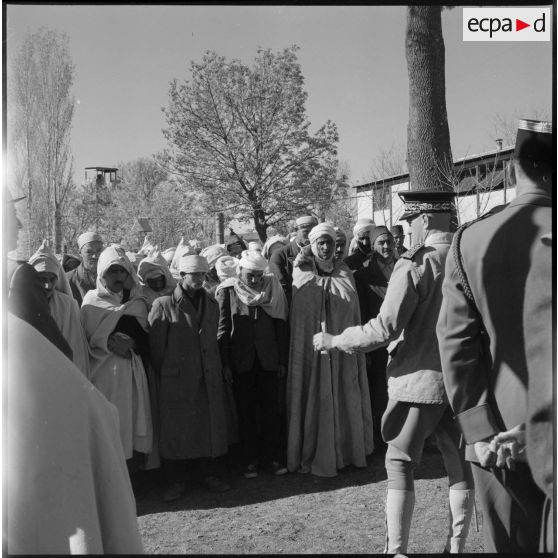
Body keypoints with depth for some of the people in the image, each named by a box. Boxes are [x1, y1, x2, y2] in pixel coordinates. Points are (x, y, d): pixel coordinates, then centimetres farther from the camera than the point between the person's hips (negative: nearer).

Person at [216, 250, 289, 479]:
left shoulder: (272, 289, 1)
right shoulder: (227, 292, -3)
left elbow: (282, 327, 3)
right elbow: (222, 330, -3)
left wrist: (283, 360, 1)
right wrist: (226, 363, -8)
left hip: (268, 360, 1)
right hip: (241, 362, -1)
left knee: (271, 408, 5)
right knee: (246, 410, 7)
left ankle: (274, 456, 18)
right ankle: (250, 459, 18)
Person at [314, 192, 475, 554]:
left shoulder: (415, 265, -16)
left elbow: (384, 329, -20)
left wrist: (334, 341, -9)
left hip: (421, 378, -5)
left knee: (401, 464, 9)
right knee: (461, 464, 15)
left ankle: (396, 549, 16)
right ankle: (457, 546, 26)